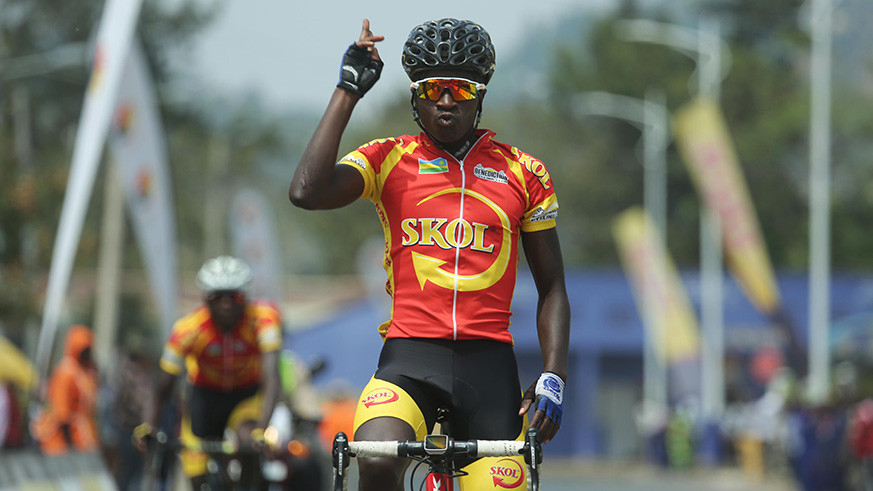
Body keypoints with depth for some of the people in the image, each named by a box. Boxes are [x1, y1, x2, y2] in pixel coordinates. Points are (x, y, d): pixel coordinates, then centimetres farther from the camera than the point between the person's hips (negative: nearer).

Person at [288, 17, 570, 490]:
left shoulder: (523, 173, 10)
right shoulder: (388, 160, 7)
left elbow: (551, 287, 15)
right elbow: (306, 192, -12)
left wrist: (554, 375, 1)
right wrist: (347, 91, -7)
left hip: (488, 362, 2)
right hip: (410, 357, -2)